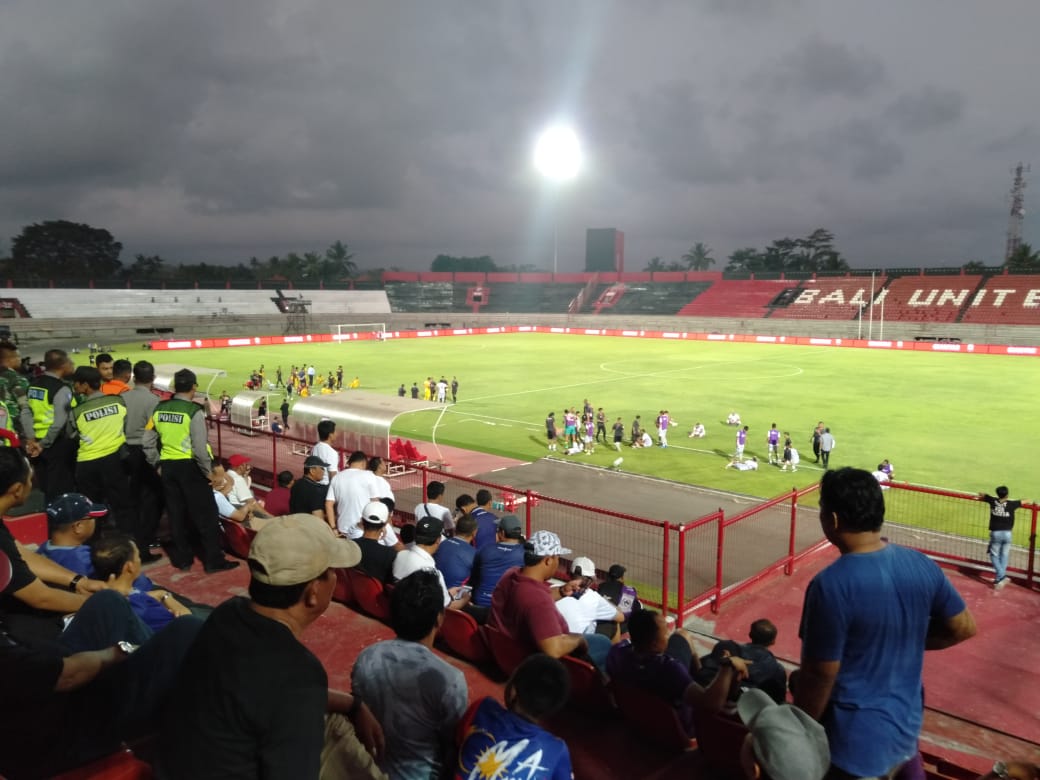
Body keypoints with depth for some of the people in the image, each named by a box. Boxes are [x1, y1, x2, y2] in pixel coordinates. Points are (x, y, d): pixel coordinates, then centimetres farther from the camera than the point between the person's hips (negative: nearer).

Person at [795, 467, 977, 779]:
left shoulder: (831, 585, -28)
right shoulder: (922, 566, -8)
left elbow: (819, 676, -21)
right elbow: (963, 628, 6)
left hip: (855, 743, -6)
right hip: (907, 727, 7)